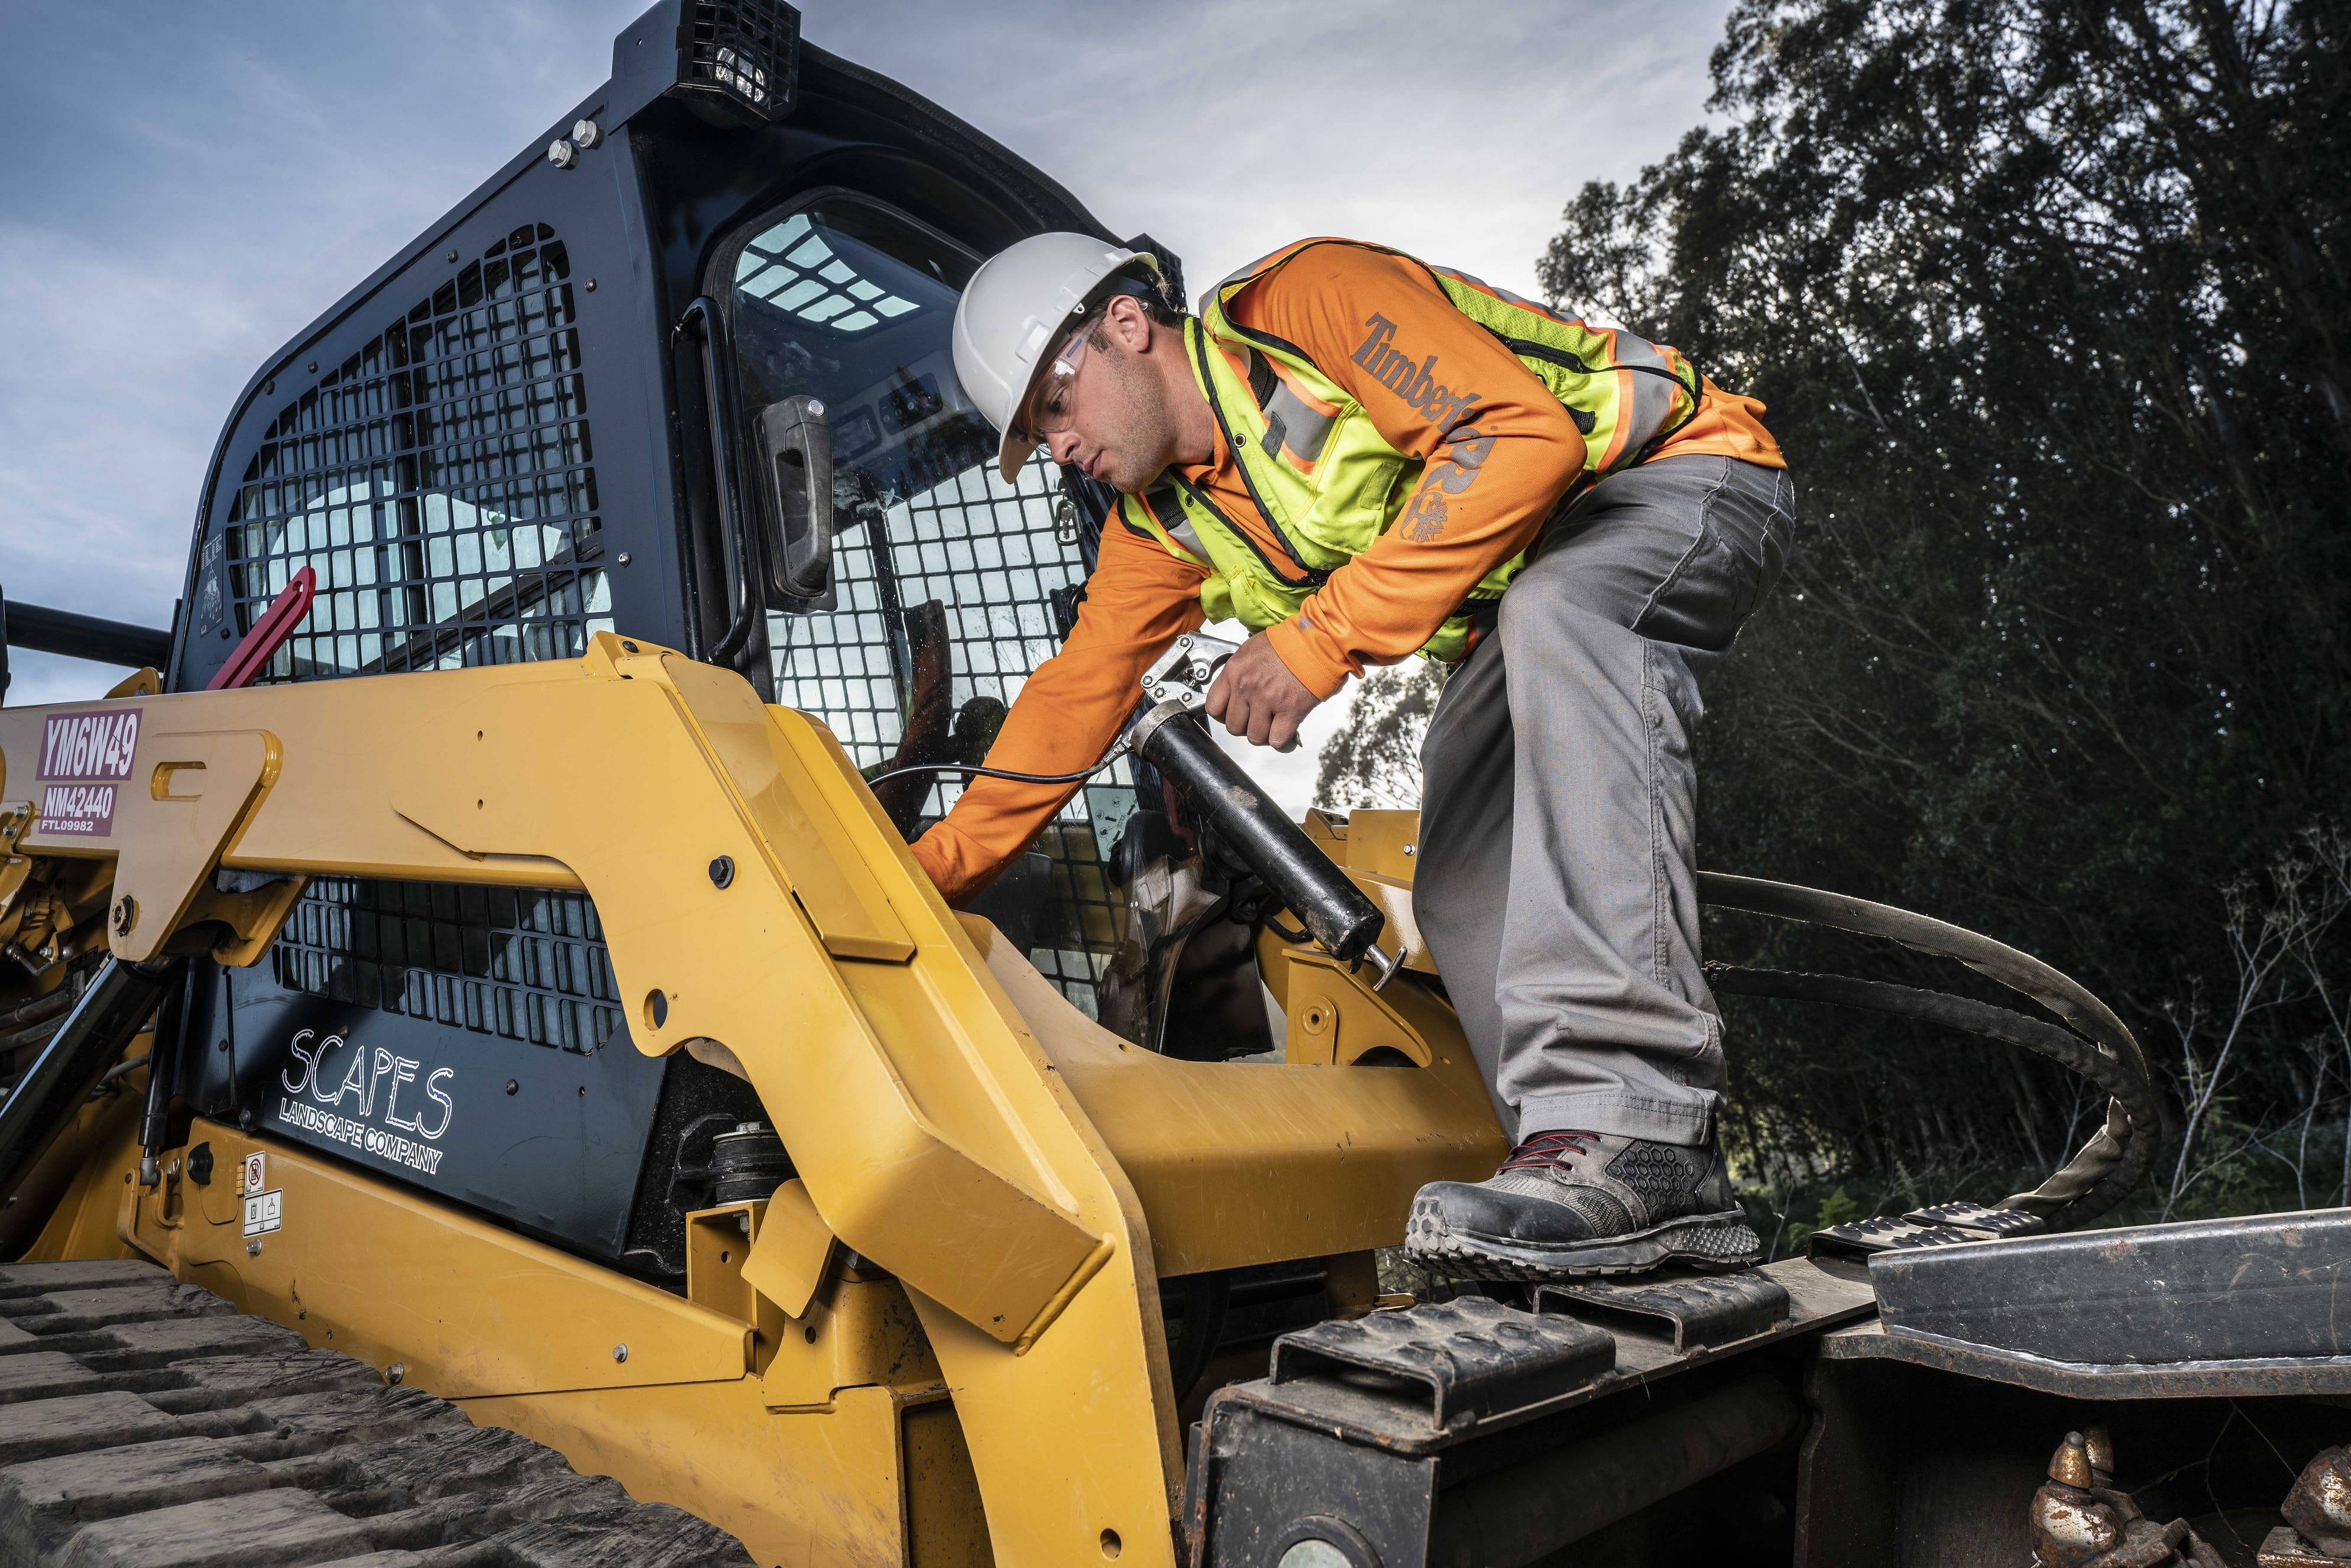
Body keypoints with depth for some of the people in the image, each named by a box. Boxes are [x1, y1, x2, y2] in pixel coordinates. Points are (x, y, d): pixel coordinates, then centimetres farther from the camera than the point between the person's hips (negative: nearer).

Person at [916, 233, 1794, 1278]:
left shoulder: (1305, 298, -20)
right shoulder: (1161, 526, 4)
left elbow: (1526, 437, -31)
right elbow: (1074, 698, 7)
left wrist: (1319, 636, -33)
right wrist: (923, 881, 5)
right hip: (1512, 618, 8)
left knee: (1560, 616, -40)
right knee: (1462, 896, -8)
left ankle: (1630, 1122, -47)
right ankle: (1678, 1200, -8)